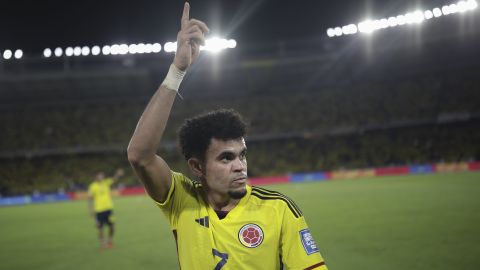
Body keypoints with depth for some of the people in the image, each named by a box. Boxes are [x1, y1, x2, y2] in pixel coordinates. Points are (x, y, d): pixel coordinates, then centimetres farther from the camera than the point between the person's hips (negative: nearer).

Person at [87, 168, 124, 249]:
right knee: (100, 227, 1)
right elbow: (90, 198, 0)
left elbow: (114, 179, -10)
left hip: (108, 208, 3)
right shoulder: (93, 186, -3)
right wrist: (91, 209, -7)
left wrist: (118, 174, -31)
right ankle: (102, 242, 14)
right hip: (99, 209, -3)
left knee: (111, 226, 0)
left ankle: (110, 241, 19)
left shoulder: (106, 183, 5)